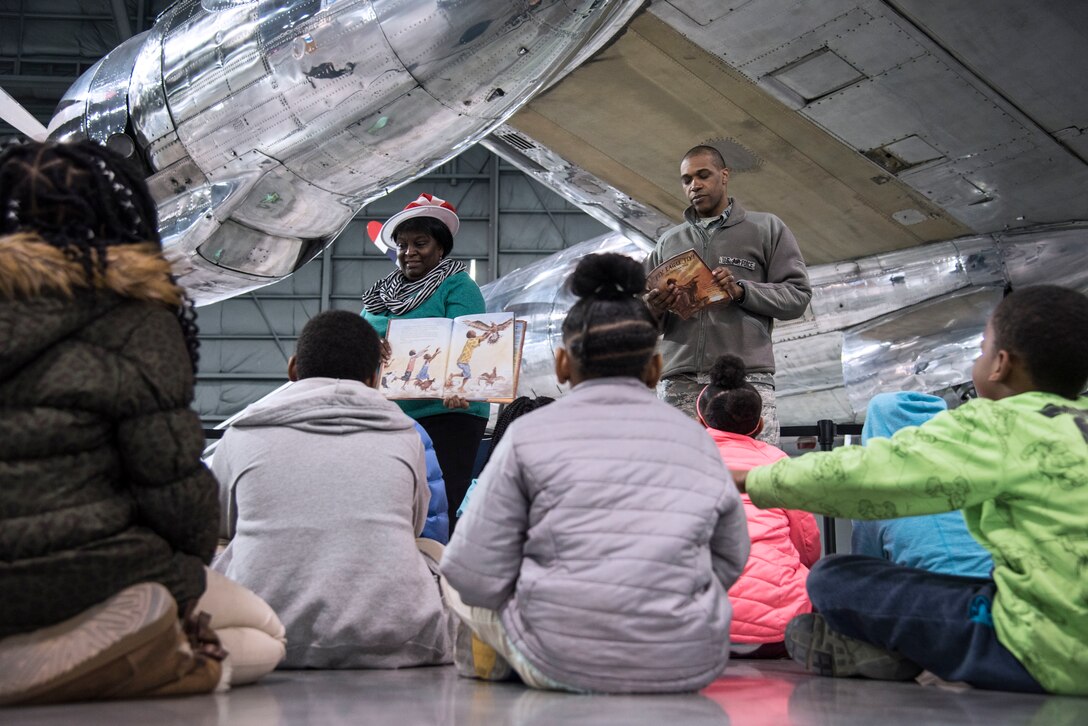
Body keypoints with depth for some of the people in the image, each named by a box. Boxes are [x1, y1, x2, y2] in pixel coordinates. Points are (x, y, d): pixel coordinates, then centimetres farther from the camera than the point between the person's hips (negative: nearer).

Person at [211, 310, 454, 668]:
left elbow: (216, 525, 27)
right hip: (392, 643, 1)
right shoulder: (404, 435, 10)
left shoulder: (243, 433, 9)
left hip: (264, 645, 0)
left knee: (212, 559, 29)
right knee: (434, 552, 30)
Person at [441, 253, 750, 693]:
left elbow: (474, 575, -5)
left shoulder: (530, 434, -3)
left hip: (563, 663, -4)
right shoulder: (696, 439, 7)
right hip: (691, 666, 4)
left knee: (453, 581, 21)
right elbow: (731, 562, 11)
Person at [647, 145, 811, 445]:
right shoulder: (668, 242, 23)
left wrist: (741, 290, -8)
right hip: (679, 382, 2)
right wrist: (653, 311, -3)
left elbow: (797, 296, 6)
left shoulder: (767, 228, 15)